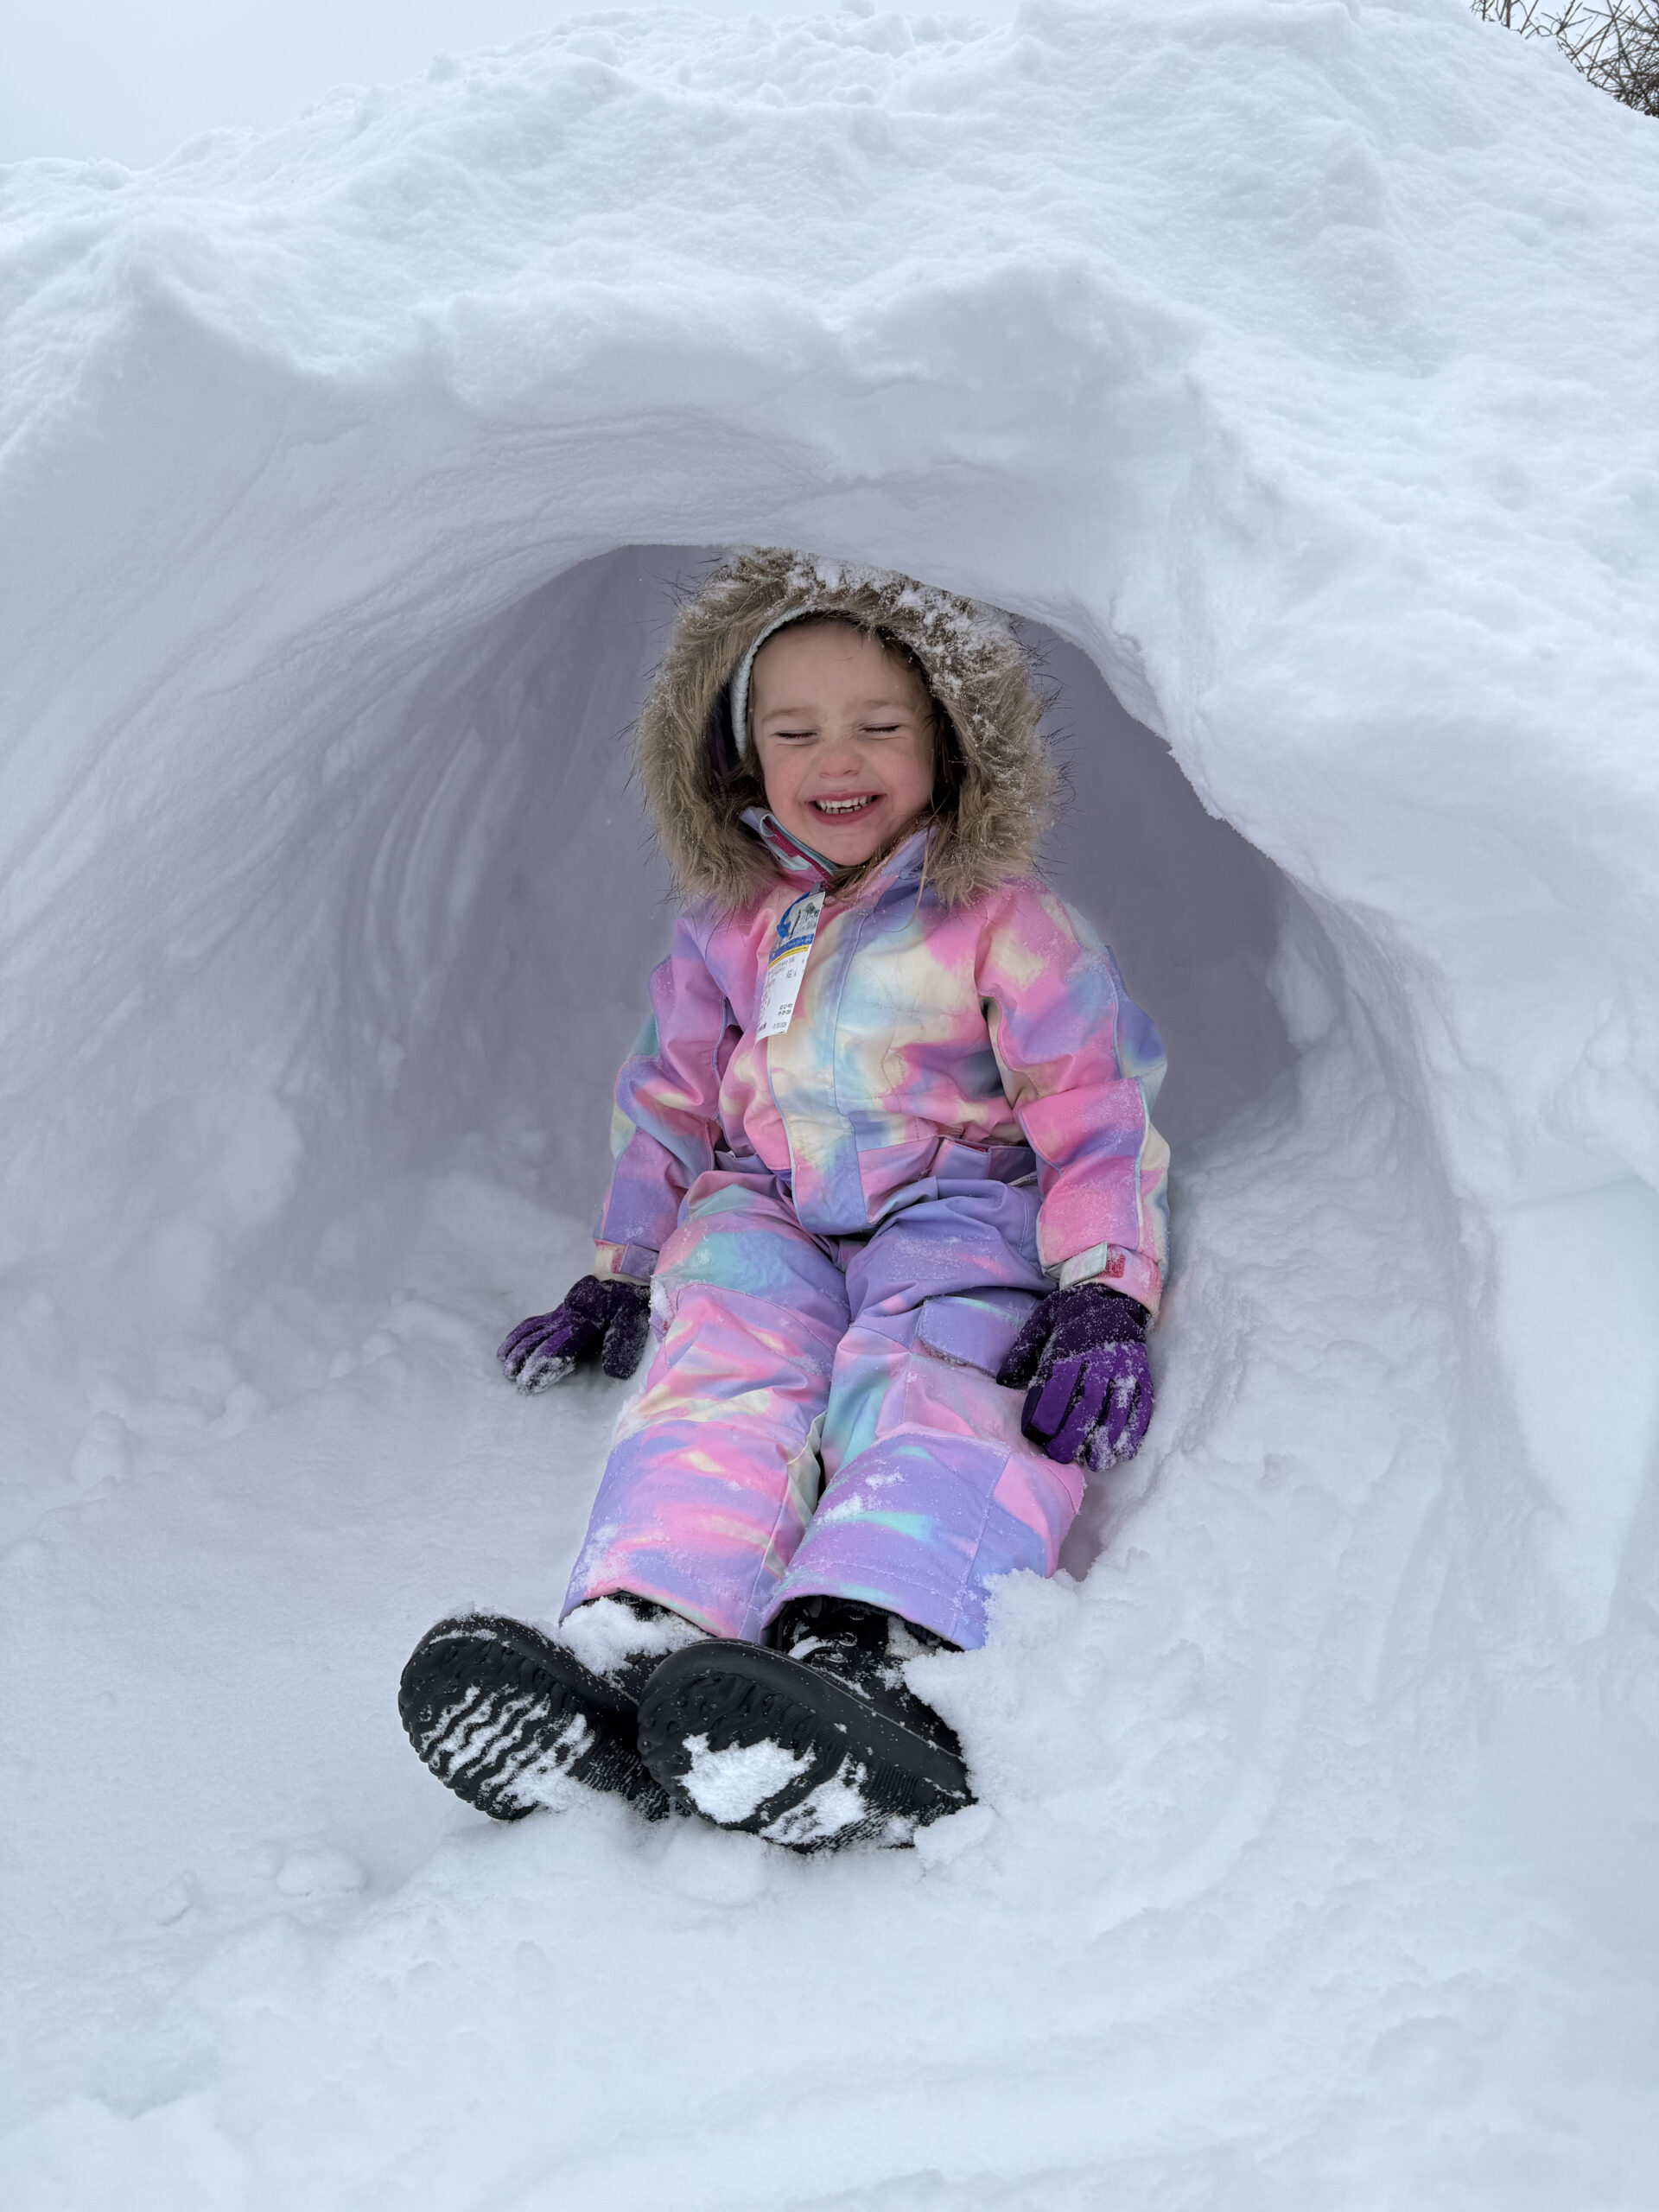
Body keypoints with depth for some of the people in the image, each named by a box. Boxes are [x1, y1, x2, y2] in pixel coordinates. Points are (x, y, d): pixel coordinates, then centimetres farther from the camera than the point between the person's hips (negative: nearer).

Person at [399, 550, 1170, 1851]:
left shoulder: (1006, 925, -2)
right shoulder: (728, 923, 12)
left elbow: (1100, 1121, -6)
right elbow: (671, 1098, 21)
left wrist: (1105, 1299, -20)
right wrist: (619, 1273, 17)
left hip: (957, 1206, -3)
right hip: (768, 1214, 4)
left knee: (932, 1388, -35)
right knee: (722, 1367, -30)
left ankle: (877, 1672, -64)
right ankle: (630, 1648, -56)